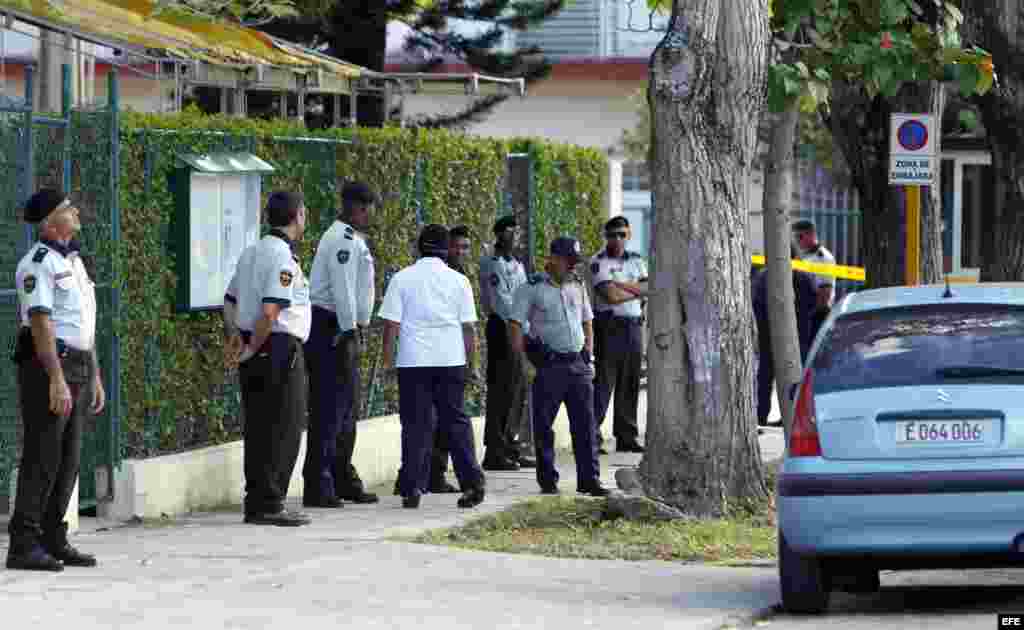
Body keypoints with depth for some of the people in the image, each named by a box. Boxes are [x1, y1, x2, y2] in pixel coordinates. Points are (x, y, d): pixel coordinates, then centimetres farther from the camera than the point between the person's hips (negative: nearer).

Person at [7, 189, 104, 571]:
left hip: (76, 368, 9)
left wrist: (94, 376, 20)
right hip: (46, 367, -9)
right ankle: (24, 545, -7)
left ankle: (53, 541, 13)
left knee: (68, 460, 9)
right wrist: (57, 379, -25)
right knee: (42, 457, -9)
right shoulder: (38, 263, -12)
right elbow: (40, 322, -20)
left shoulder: (73, 261, 18)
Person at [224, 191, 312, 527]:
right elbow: (270, 312, -23)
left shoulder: (250, 253, 14)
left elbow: (230, 301, 20)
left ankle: (256, 504, 15)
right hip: (280, 347, -9)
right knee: (284, 429, -4)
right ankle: (269, 504, -4)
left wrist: (235, 336, 9)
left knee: (257, 427, 12)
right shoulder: (283, 258, -15)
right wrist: (252, 349, -14)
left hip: (255, 353, 9)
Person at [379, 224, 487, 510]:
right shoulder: (458, 281, 7)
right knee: (456, 421, 8)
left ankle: (412, 488, -1)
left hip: (413, 361, -1)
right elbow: (469, 327, 6)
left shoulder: (402, 278, 3)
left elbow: (391, 324, 0)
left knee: (416, 425, 3)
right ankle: (471, 481, 0)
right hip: (451, 360, 1)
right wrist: (471, 360, 14)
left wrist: (388, 360, 7)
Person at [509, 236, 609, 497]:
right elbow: (515, 324, -6)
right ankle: (547, 480, 8)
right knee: (543, 426, 0)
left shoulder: (578, 287, 15)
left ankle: (589, 478, 6)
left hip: (578, 364, 5)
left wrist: (589, 357, 15)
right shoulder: (532, 288, -3)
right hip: (548, 365, -5)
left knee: (585, 424, 2)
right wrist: (525, 361, -11)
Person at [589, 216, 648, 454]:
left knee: (629, 385, 9)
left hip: (634, 327, 6)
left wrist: (620, 285, -10)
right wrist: (637, 289, -2)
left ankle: (626, 437, 15)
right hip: (610, 326, -6)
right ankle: (592, 437, -10)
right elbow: (611, 296, -16)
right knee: (603, 383, -9)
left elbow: (647, 288, 1)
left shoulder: (635, 260, 15)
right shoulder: (599, 262, -5)